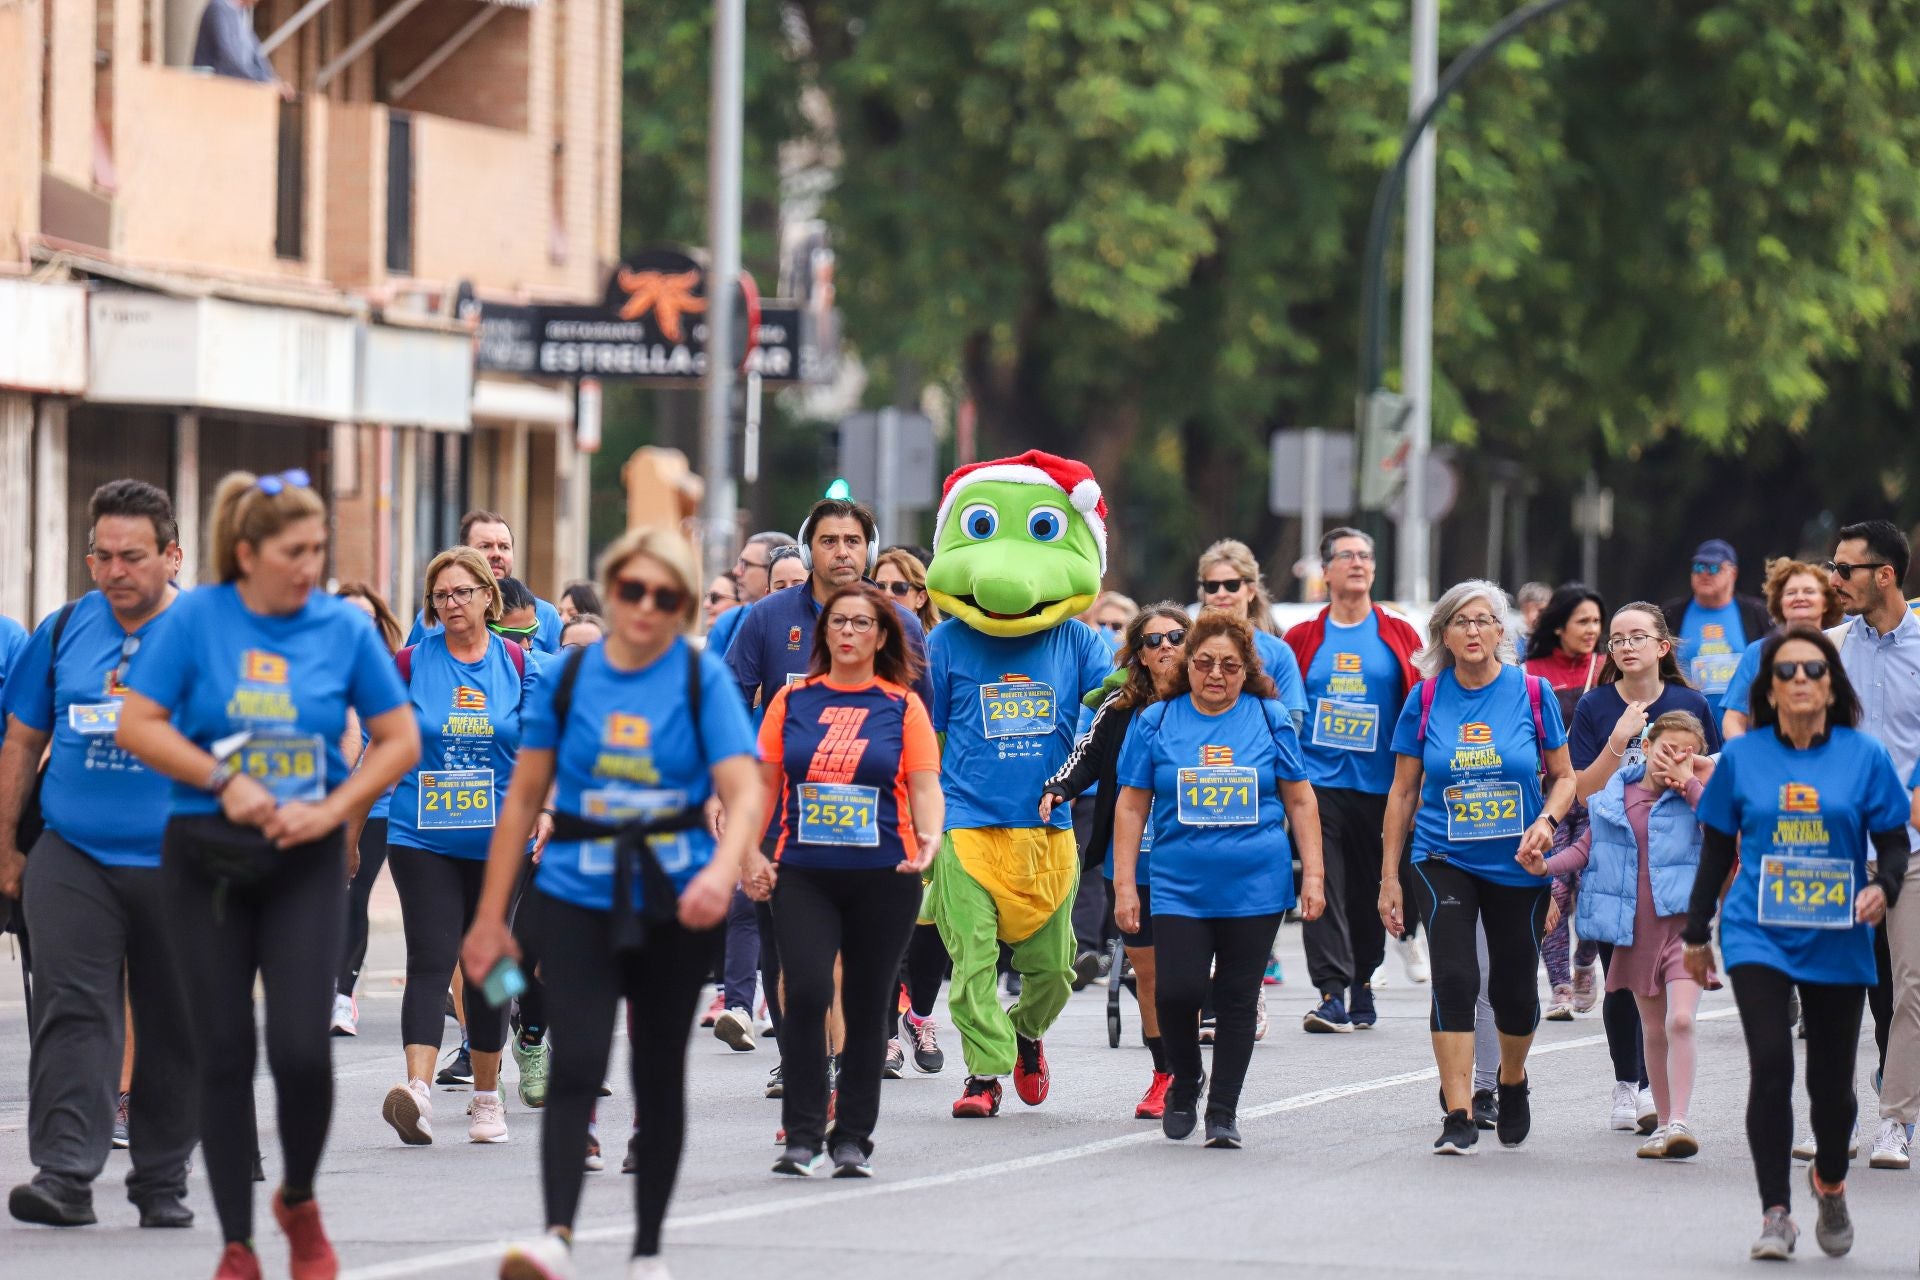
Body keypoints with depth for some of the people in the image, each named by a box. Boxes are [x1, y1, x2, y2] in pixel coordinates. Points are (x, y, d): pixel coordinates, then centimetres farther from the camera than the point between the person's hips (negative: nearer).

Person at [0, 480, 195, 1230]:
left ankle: (162, 1183, 19)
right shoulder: (64, 632, 6)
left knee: (173, 1028, 7)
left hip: (176, 864, -1)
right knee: (71, 1010, -12)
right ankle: (64, 1175, -17)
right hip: (72, 858, 1)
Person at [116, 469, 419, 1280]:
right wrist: (225, 781, -15)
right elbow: (137, 726, -6)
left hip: (305, 861, 0)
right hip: (207, 858, 0)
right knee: (224, 1055, 3)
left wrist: (334, 809, -9)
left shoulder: (344, 628, -1)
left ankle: (299, 1202, 18)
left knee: (302, 1051, -11)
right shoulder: (197, 619, -4)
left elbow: (399, 741, 4)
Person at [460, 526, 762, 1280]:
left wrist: (723, 870, -33)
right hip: (578, 900, 0)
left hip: (674, 905, 0)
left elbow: (744, 791, -13)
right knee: (575, 1067, -16)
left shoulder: (704, 680, -3)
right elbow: (523, 800, 7)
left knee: (659, 1075, 10)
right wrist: (490, 917, 7)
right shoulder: (568, 678, 1)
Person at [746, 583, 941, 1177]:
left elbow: (925, 785, 1)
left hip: (883, 876, 0)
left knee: (867, 1007, 5)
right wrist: (751, 852, 0)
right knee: (806, 993, -16)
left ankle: (853, 1139, 15)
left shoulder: (902, 705, 5)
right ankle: (802, 1135, -8)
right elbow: (763, 781, 11)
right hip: (803, 875, 0)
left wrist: (929, 837, -18)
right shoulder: (793, 701, 8)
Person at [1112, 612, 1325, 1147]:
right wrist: (1124, 884, 2)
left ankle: (1223, 1112, 13)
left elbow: (1299, 801, 9)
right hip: (1179, 888, 0)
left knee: (1236, 1000, 3)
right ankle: (1184, 1082, 15)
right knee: (1177, 991, -13)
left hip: (1256, 888, 0)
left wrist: (1313, 874, 4)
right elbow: (1131, 806, 6)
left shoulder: (1271, 719, 4)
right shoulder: (1156, 722, 4)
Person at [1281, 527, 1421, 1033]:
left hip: (1377, 781, 1)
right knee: (1324, 886, -10)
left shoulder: (1398, 635, 6)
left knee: (1368, 889, 8)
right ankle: (1332, 993, -14)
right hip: (1317, 780, -1)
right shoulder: (1303, 637, 6)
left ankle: (1361, 982, 22)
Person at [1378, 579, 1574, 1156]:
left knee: (1514, 989, 8)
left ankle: (1512, 1080, 39)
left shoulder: (1532, 693, -3)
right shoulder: (1426, 698, -1)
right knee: (1454, 978, -16)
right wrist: (1390, 877, 3)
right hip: (1442, 863, -1)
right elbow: (1403, 792, 5)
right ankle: (1459, 1118, -15)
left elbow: (1563, 776, 6)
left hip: (1517, 864, 1)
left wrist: (1547, 820, -15)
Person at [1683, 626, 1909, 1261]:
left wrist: (1883, 887, -19)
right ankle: (1776, 1214, -11)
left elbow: (1894, 844, 2)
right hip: (1757, 936, 0)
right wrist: (1696, 934, 14)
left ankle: (1829, 1182, 38)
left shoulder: (1865, 757, -1)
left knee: (1831, 1080, 8)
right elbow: (1717, 849, 10)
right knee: (1770, 1065, -16)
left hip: (1837, 941, 1)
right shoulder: (1742, 756, 2)